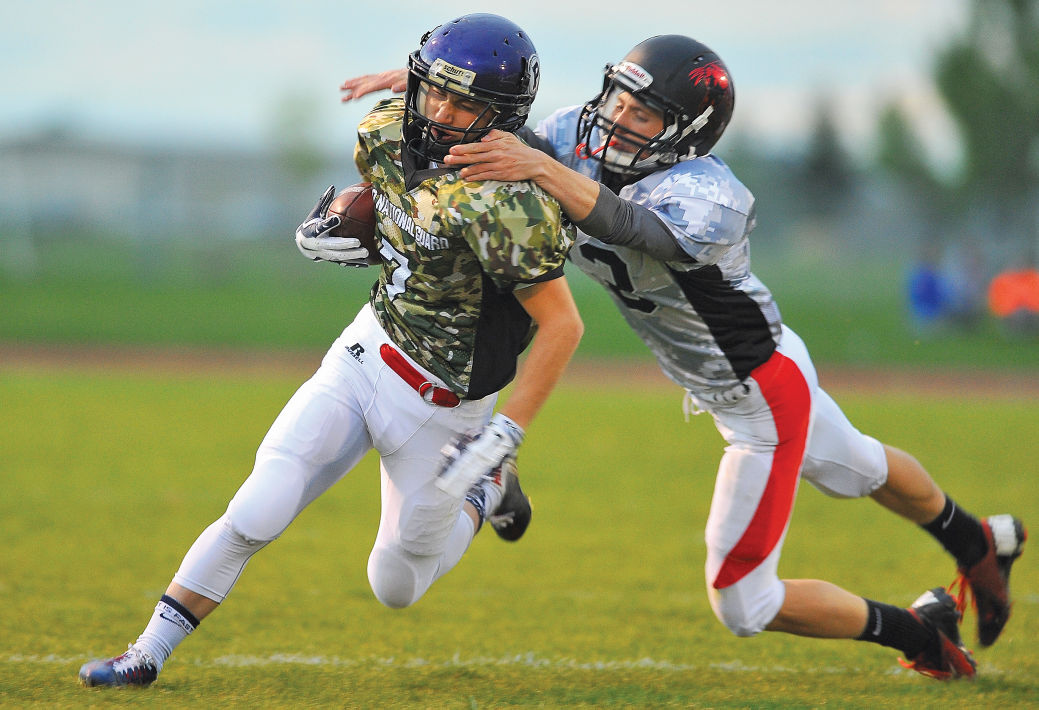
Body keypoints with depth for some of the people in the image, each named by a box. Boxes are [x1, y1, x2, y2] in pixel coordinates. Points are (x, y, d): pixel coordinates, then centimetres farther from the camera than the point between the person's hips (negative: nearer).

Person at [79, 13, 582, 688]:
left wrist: (504, 436, -24)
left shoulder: (507, 205, -29)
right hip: (364, 351, 5)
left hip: (435, 403, -5)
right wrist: (331, 226, -6)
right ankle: (148, 655, 4)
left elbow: (563, 326, -24)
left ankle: (485, 494, 39)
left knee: (396, 586, 13)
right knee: (255, 516, -7)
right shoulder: (391, 133, -7)